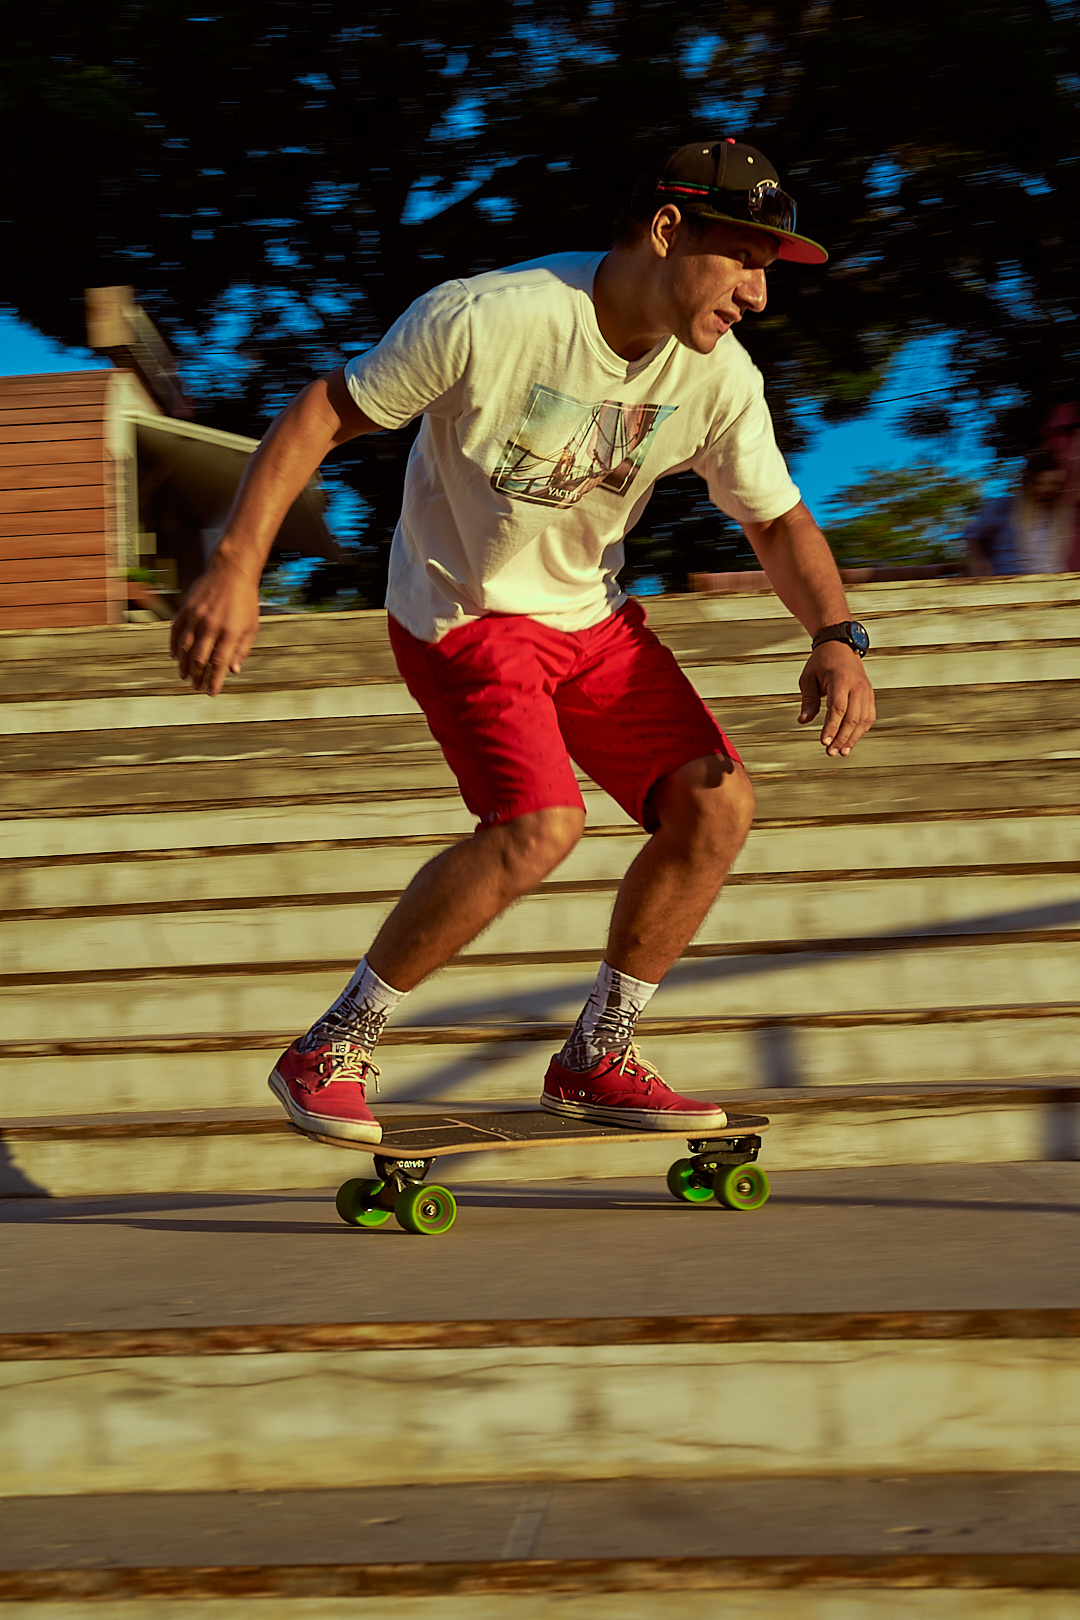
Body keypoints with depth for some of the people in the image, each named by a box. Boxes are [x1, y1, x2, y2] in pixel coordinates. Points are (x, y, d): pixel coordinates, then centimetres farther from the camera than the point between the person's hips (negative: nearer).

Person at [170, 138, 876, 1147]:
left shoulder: (719, 378, -9)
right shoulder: (484, 320, -26)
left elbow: (778, 520, 4)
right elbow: (321, 413, -17)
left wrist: (836, 638, -15)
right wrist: (235, 568, -25)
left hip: (591, 617, 6)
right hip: (461, 610, -6)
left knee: (716, 803, -9)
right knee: (541, 826, -26)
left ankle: (594, 1062, 9)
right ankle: (331, 1053, -8)